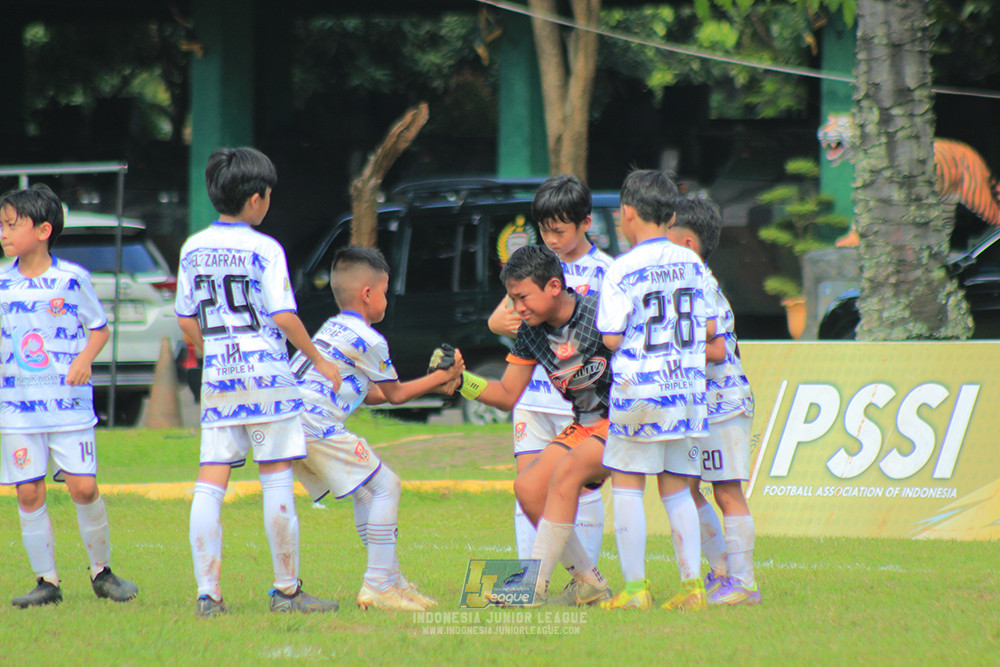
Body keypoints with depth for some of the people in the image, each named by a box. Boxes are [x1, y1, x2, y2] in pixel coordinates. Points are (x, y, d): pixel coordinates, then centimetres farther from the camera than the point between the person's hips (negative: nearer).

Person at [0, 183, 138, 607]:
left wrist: (85, 359, -11)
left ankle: (101, 570, 13)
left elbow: (99, 327, 6)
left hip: (68, 401, -3)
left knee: (84, 488, -6)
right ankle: (46, 581, 8)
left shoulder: (71, 279, -2)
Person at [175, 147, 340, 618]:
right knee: (277, 480, 2)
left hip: (217, 379, 5)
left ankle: (207, 592, -4)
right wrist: (319, 361, -1)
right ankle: (287, 591, 7)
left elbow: (186, 322, 12)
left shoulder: (193, 249, 8)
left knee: (210, 485, 2)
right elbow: (284, 317, -12)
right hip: (267, 375, -5)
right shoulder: (264, 249, -9)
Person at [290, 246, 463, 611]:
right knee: (385, 485, -5)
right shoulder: (368, 340, -4)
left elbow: (371, 393, 29)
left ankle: (391, 580, 20)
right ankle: (378, 584, -11)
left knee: (367, 490, 18)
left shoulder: (332, 329, 24)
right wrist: (439, 378, 19)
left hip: (289, 425, 9)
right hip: (317, 425, -9)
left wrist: (430, 382, 31)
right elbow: (394, 395, 8)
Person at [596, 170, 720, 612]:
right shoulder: (691, 264, 7)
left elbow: (611, 339, -12)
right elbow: (709, 328, 11)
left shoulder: (622, 271, -8)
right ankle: (692, 584, 5)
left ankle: (634, 587, -1)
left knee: (627, 485, 2)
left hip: (639, 389, -5)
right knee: (676, 488, 11)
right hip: (688, 389, 5)